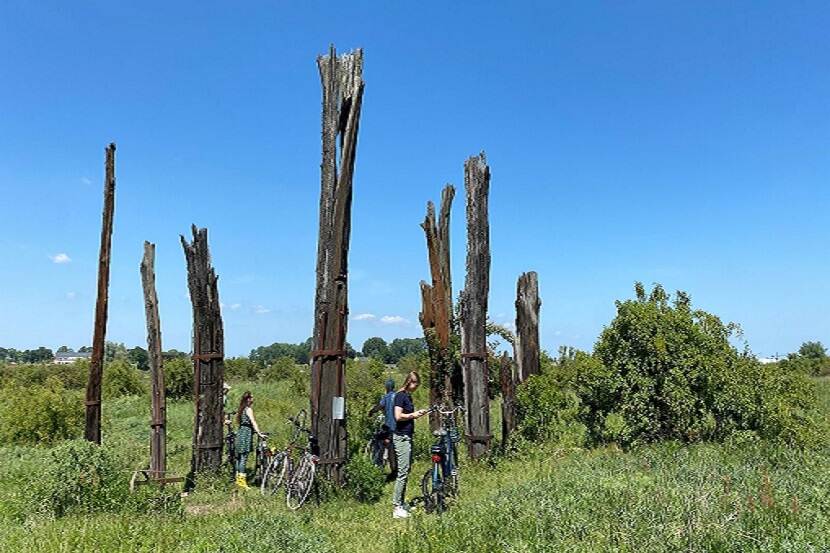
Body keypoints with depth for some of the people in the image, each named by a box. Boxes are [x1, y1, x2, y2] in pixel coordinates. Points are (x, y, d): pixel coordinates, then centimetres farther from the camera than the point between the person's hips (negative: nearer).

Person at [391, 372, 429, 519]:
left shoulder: (408, 396, 16)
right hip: (401, 437, -10)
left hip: (407, 437, 10)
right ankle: (396, 508, -5)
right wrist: (413, 415, -10)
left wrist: (418, 413, 10)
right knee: (402, 472, -9)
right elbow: (398, 416, -20)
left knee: (406, 471, 12)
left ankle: (401, 504, 19)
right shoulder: (400, 396, -12)